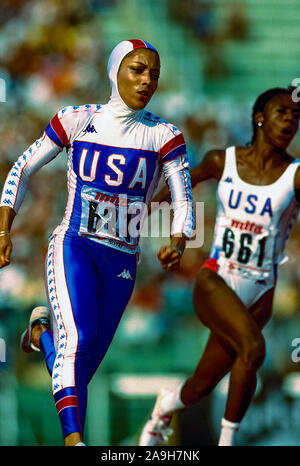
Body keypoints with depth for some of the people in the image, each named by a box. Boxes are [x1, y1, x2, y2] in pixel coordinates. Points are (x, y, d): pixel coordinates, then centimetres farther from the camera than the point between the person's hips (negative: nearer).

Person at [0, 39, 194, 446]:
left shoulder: (164, 137, -2)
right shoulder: (77, 121, -1)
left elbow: (184, 203, -4)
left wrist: (176, 245, -24)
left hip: (122, 261, 2)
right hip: (73, 246, -2)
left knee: (82, 367, 9)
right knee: (79, 340, -26)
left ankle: (43, 331, 41)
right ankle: (74, 441, -32)